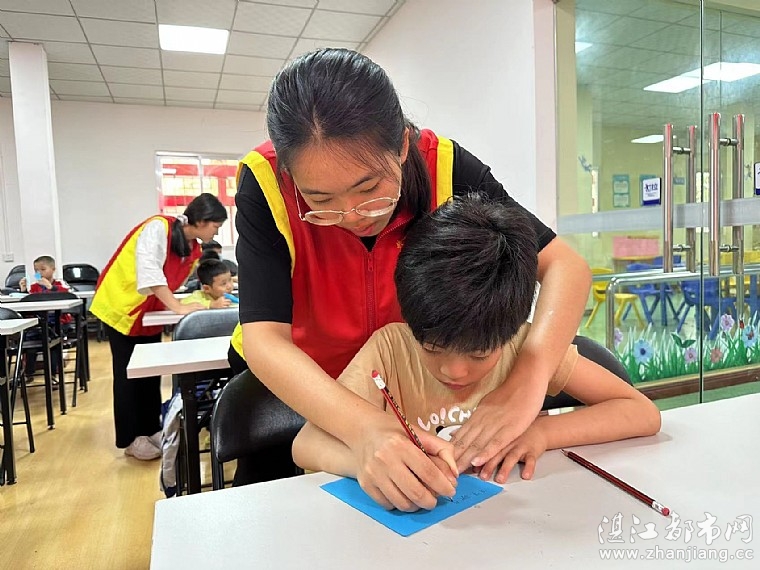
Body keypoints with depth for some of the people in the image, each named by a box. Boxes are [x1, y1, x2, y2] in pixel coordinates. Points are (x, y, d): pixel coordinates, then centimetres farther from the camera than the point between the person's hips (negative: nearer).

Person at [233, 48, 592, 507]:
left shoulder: (445, 168, -24)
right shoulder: (265, 183, -27)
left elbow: (565, 266, -23)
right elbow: (264, 340, -32)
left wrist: (528, 383, -40)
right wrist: (365, 429, -49)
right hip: (301, 393, -1)